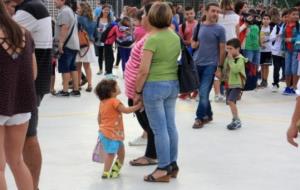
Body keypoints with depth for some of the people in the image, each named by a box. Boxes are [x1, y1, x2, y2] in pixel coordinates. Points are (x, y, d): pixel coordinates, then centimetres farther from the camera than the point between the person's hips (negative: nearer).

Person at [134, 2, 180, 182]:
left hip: (155, 86, -7)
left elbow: (144, 70, -18)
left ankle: (164, 170, 4)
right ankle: (173, 165, 22)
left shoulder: (153, 39, -17)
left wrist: (137, 91, -7)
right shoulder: (175, 37, 5)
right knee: (171, 126, 14)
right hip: (173, 85, 7)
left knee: (159, 129, -1)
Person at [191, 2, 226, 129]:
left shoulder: (220, 29, -6)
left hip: (210, 65, -4)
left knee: (203, 93, -8)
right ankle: (208, 115, 26)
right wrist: (194, 44, -7)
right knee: (202, 92, 12)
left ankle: (199, 118, 2)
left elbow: (222, 49, -4)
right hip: (196, 64, 5)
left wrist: (220, 67, -6)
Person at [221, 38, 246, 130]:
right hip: (228, 84, 8)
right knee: (230, 102, 14)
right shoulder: (228, 58, 11)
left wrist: (231, 59, -24)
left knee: (231, 101, -21)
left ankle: (237, 120, -14)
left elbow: (235, 69, -30)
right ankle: (235, 119, 30)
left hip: (237, 84, -8)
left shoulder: (240, 59, -14)